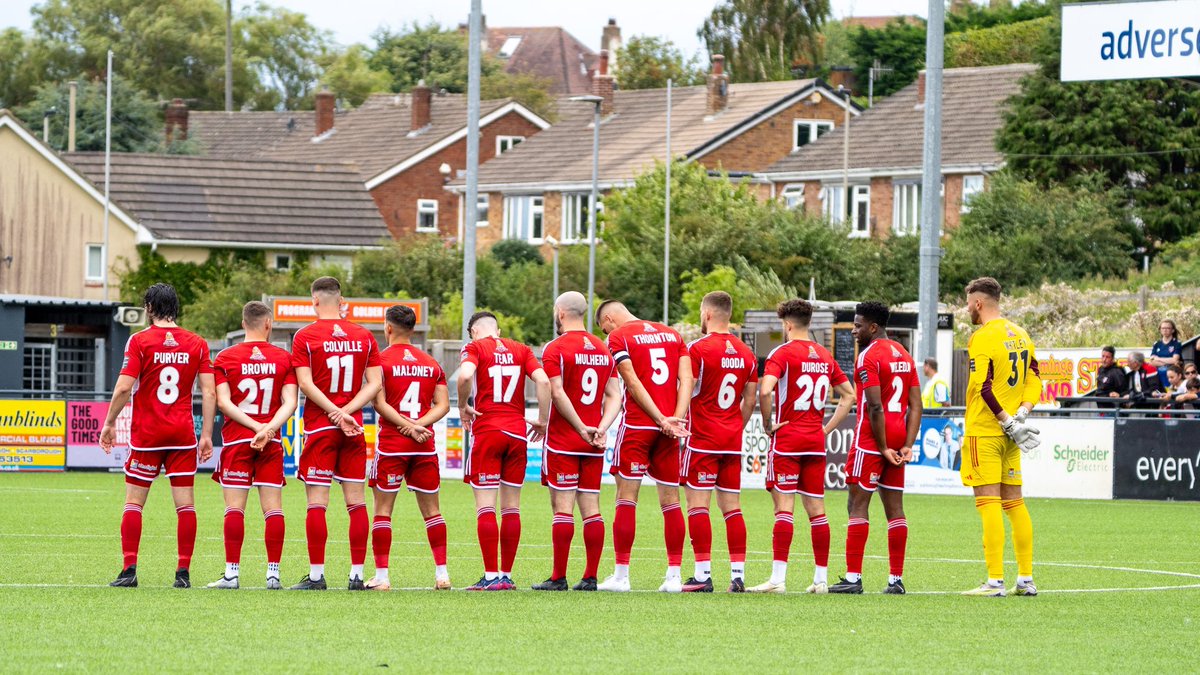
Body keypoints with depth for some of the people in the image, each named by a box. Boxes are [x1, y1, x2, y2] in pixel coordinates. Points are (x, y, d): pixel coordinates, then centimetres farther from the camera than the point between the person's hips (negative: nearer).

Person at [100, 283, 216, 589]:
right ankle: (183, 572, -1)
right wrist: (206, 435, 5)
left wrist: (109, 423, 2)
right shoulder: (197, 344, 4)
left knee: (134, 502, 4)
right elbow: (209, 393, 0)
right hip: (183, 434, 2)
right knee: (185, 504, 3)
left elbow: (123, 388, -10)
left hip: (146, 434, -2)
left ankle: (129, 569, -4)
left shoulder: (140, 341, -5)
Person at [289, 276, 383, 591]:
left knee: (317, 502, -2)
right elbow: (375, 382, 2)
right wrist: (346, 411, -6)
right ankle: (357, 575, 4)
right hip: (354, 429, 3)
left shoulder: (305, 337, -3)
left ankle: (316, 574, -4)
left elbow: (306, 383, -11)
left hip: (319, 426, -3)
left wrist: (336, 413, -12)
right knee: (356, 502, 5)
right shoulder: (364, 336, 7)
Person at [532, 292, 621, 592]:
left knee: (563, 508, -5)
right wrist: (601, 429, -3)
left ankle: (558, 577, -5)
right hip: (593, 445, 5)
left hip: (563, 442, -5)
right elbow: (614, 396, 8)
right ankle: (590, 576, 5)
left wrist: (582, 428, -11)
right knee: (591, 508, 6)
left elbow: (558, 394, -16)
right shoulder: (603, 349, 12)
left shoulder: (556, 348, -8)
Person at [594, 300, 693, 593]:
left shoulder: (618, 337, -1)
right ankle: (674, 575, 5)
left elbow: (633, 383, -10)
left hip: (637, 425, -5)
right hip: (669, 434, 5)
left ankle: (621, 575, -2)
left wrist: (662, 421, -12)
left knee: (626, 499, -1)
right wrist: (676, 418, -6)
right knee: (670, 500, 7)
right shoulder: (672, 335, 16)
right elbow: (686, 378, 5)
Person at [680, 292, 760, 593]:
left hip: (702, 440, -6)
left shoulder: (698, 349, -10)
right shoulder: (746, 353, 9)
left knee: (697, 503, -4)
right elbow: (750, 400, 13)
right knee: (731, 506, 8)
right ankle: (738, 574, 4)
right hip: (732, 442, 6)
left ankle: (703, 574, -9)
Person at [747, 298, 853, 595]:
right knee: (816, 509, 8)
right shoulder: (824, 356, 11)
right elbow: (849, 395, 18)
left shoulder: (782, 353, -8)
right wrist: (827, 428, 15)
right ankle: (821, 579, 9)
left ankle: (778, 578, -12)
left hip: (786, 440, -5)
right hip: (815, 442, 5)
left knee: (784, 507, -7)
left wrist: (768, 424, -11)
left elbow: (765, 391, -25)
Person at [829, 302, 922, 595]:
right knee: (895, 508, 7)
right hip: (898, 439, 8)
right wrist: (907, 446, 4)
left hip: (871, 439, -8)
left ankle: (853, 577, -9)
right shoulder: (904, 356, 15)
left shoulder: (869, 356, -11)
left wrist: (883, 448, -14)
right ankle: (896, 579, 7)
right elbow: (915, 406, 10)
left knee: (858, 504, -5)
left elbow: (875, 407, -18)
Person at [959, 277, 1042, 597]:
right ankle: (1026, 579, 12)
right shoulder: (1019, 334, 13)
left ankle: (995, 580, -12)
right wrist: (1021, 413, 1)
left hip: (984, 431, -8)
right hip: (1008, 437, 8)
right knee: (1014, 502, 12)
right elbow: (1034, 379, 12)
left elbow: (983, 387, -21)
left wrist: (1008, 421, -17)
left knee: (988, 502, -8)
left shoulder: (983, 337, -13)